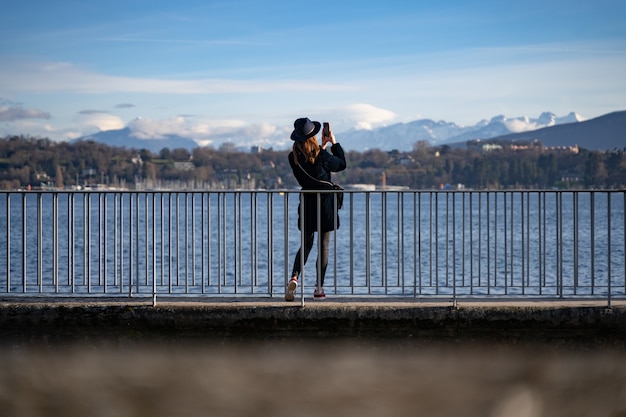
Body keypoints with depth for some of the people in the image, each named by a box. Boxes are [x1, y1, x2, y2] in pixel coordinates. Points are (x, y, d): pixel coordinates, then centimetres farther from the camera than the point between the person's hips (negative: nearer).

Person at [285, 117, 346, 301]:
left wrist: (322, 146, 17)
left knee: (306, 244, 15)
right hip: (325, 203, -4)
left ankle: (294, 277, -9)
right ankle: (319, 288, 7)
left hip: (306, 203, 4)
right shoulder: (321, 155, -17)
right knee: (324, 245, 6)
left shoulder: (294, 157, -4)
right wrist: (334, 143, 6)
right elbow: (341, 164, 0)